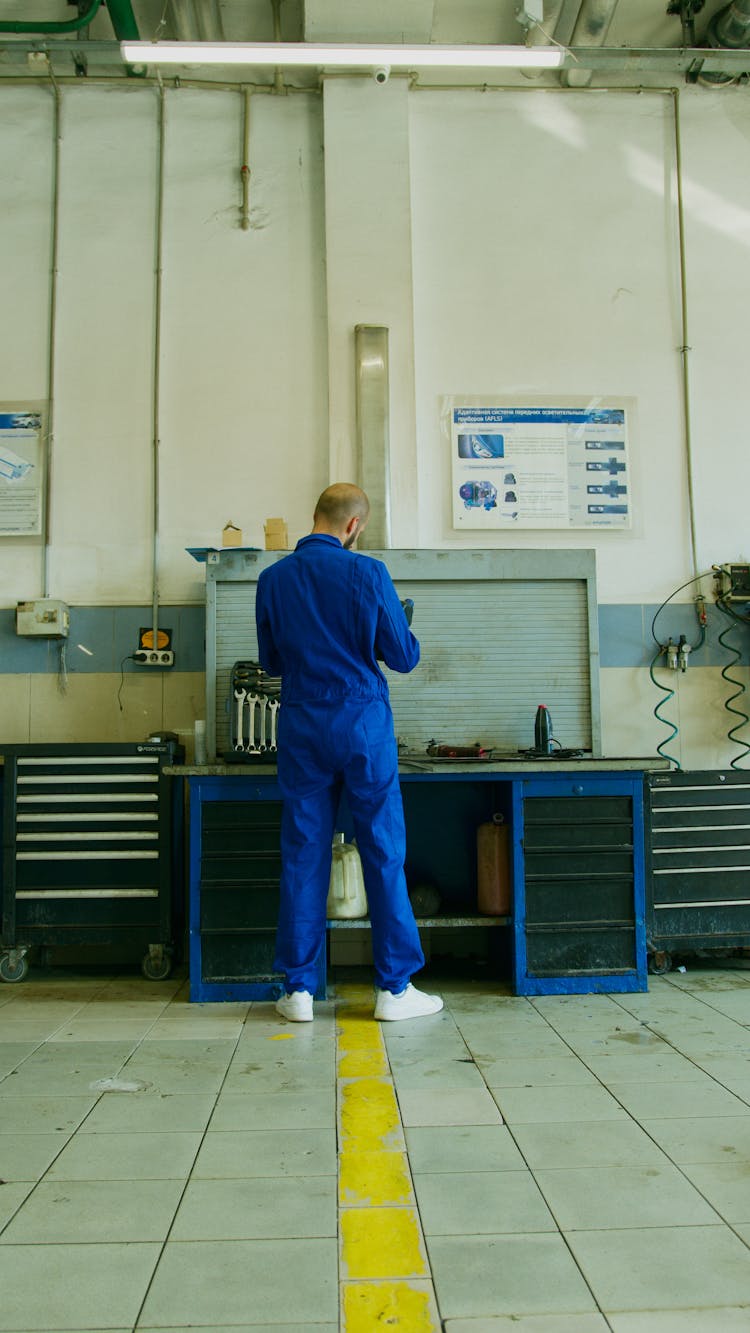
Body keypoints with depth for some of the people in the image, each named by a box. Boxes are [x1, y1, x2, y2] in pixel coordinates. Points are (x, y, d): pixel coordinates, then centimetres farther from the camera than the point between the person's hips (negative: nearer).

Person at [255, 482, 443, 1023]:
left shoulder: (273, 578, 2)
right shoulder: (368, 573, -8)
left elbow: (270, 660, 11)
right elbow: (404, 657, -4)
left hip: (302, 726, 3)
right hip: (363, 721, -3)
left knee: (303, 856, 8)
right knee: (383, 852, 5)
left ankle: (299, 989, 13)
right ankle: (394, 988, 12)